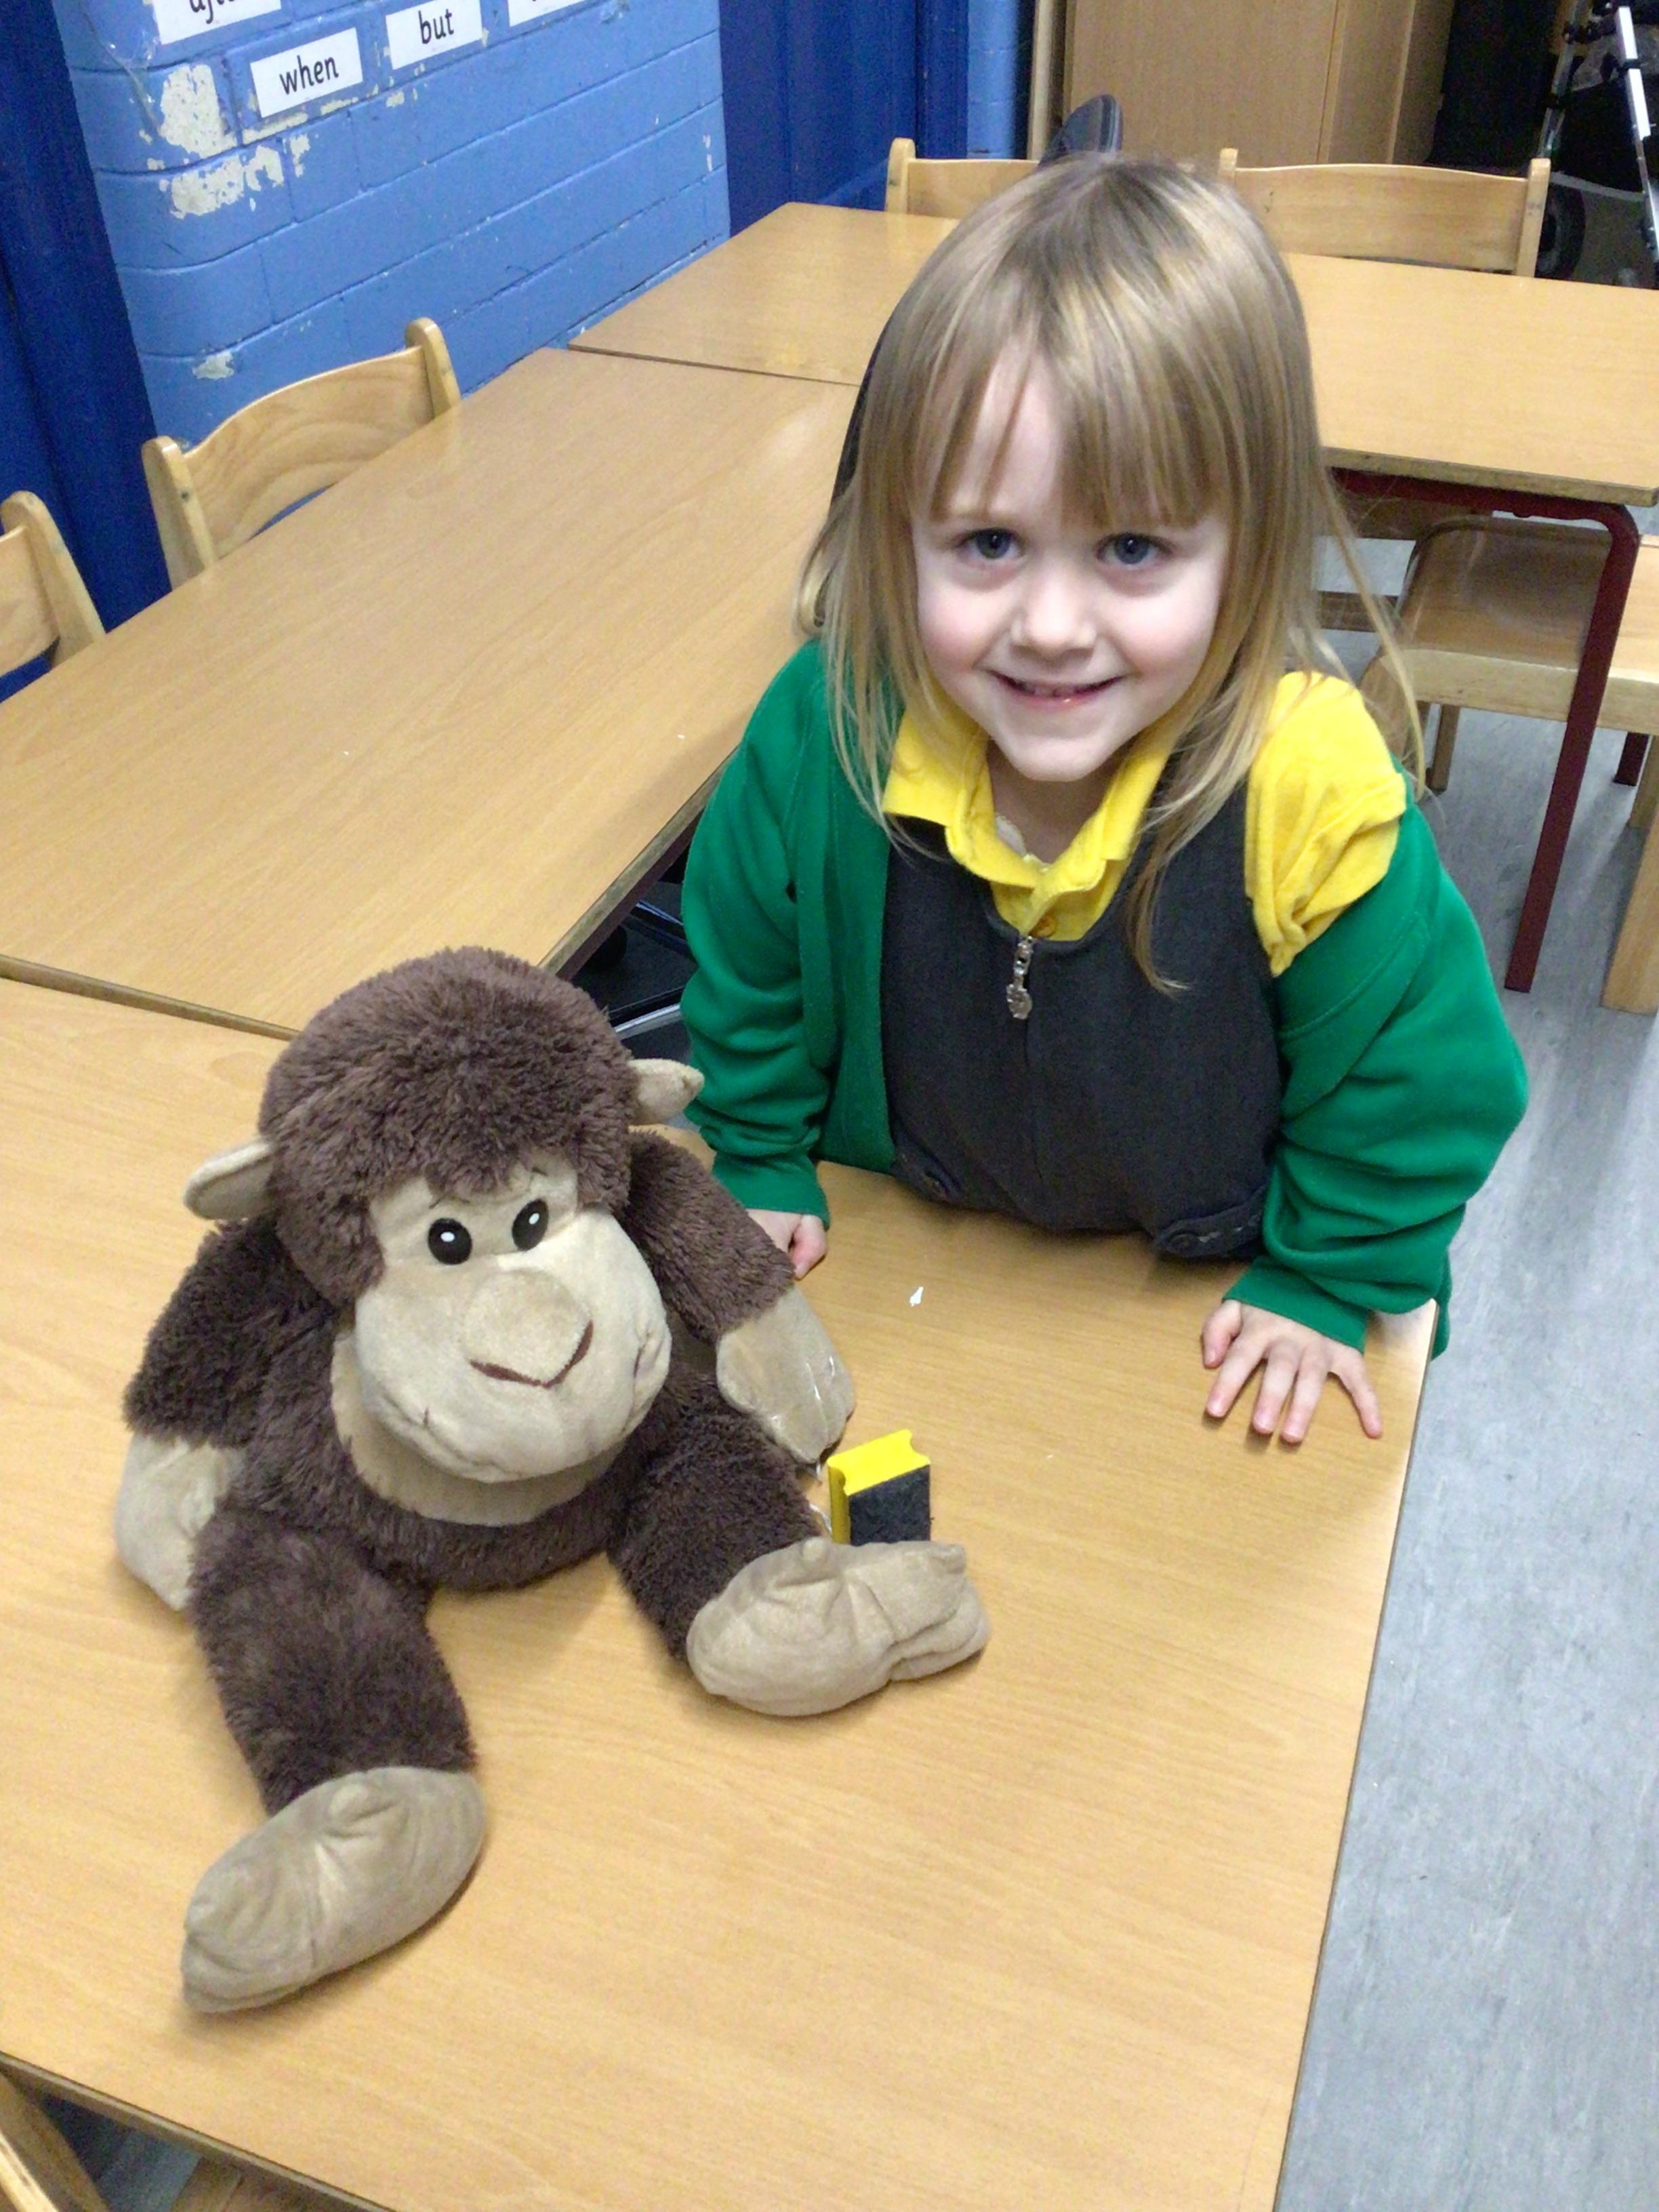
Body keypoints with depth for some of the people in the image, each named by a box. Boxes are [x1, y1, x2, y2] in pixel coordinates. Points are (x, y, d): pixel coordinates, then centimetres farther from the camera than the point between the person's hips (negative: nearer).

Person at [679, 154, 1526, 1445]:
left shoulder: (1312, 790, -33)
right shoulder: (826, 732, -27)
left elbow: (1419, 1076, -16)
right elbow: (749, 970, -6)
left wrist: (1327, 1284, -9)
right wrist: (760, 1166, 0)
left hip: (1205, 1283, -1)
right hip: (905, 1244, 2)